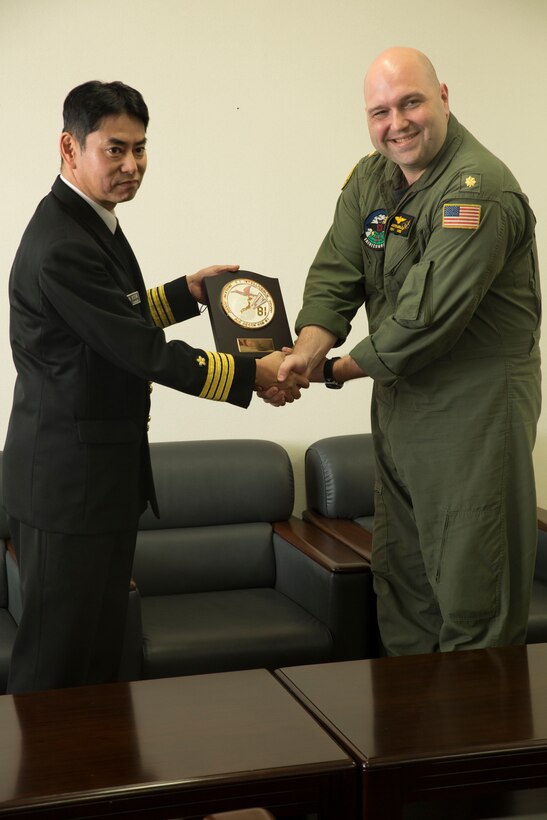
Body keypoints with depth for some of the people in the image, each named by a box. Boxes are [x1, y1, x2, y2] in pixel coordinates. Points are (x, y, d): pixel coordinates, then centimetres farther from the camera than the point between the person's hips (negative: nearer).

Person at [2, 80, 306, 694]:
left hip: (106, 470, 10)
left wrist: (188, 291, 11)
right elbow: (145, 354, -22)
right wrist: (253, 374, -14)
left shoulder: (92, 221, 10)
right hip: (68, 477, -10)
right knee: (57, 665, 0)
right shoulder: (62, 247, -23)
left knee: (100, 648, 19)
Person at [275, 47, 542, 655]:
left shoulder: (479, 189, -21)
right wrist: (309, 346, -20)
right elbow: (336, 271, 0)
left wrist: (339, 371, -14)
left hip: (475, 405, -8)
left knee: (471, 585, -2)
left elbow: (428, 316, -25)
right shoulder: (371, 178, 7)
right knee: (399, 575, 18)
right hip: (399, 398, 9)